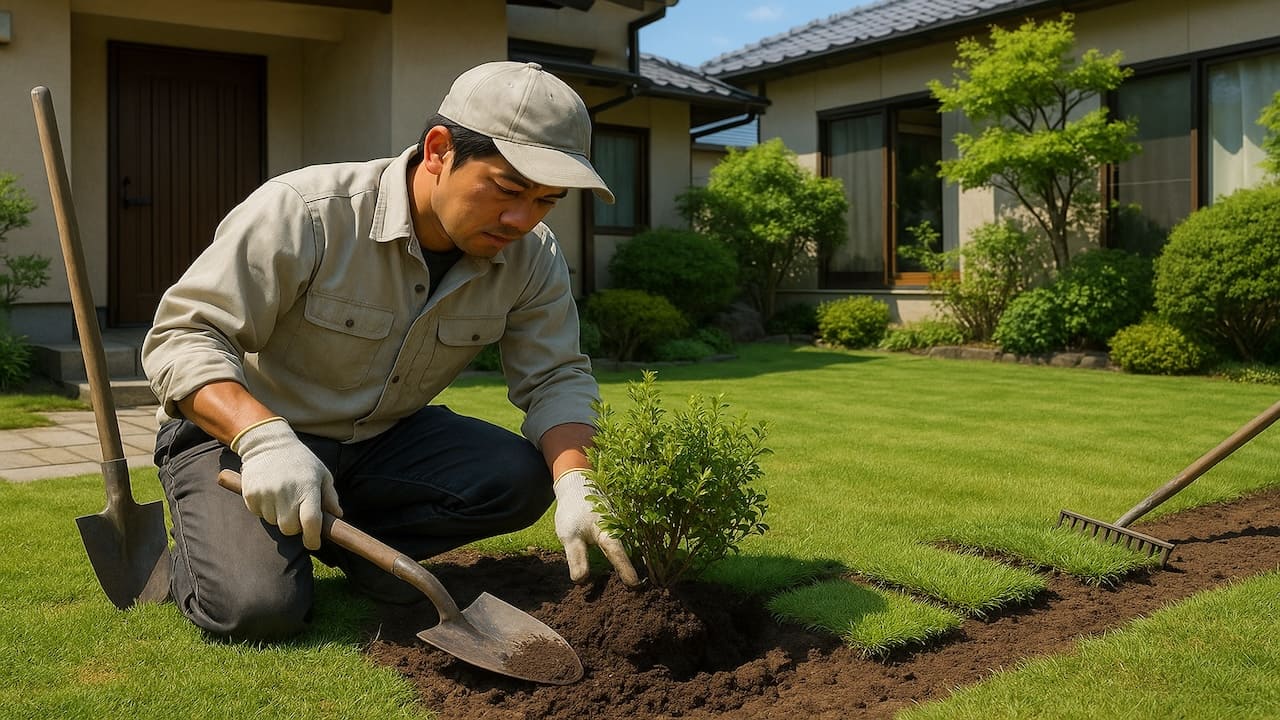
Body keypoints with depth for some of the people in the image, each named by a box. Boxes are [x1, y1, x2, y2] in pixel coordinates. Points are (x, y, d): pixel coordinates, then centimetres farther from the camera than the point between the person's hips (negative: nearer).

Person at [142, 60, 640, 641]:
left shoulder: (532, 257, -10)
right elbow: (181, 336, -25)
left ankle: (347, 543, -2)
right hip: (234, 432, -4)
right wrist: (264, 438, -43)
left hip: (382, 440, 5)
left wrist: (575, 487, -30)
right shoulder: (305, 212, -26)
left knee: (520, 478, -20)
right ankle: (214, 542, 8)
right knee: (259, 607, -27)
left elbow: (555, 378, -9)